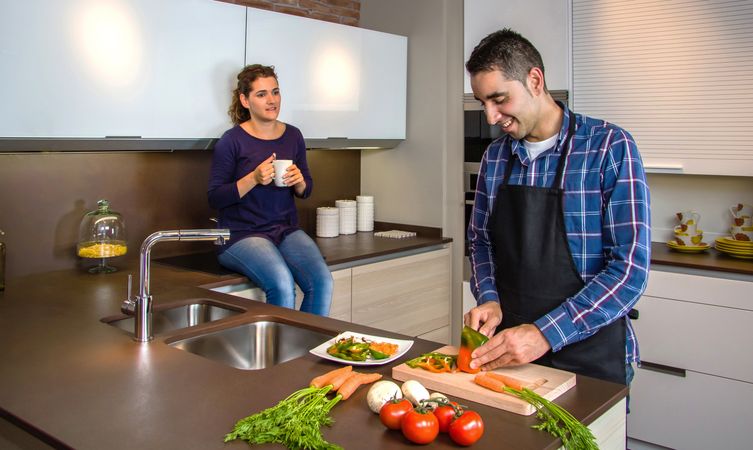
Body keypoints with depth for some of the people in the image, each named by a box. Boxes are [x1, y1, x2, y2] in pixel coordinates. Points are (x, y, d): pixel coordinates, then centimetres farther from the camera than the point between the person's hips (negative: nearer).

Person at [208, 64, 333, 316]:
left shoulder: (293, 136, 9)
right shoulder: (232, 141, -5)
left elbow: (306, 190, 17)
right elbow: (215, 198, -6)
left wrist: (299, 181, -7)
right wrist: (254, 178, -19)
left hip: (286, 229, 4)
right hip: (242, 233, -4)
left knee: (323, 282, -22)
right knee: (283, 285, -30)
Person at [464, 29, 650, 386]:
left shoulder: (610, 147, -14)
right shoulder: (495, 156, 2)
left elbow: (630, 269, -19)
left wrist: (546, 334, -25)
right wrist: (489, 299, -7)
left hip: (588, 358, -4)